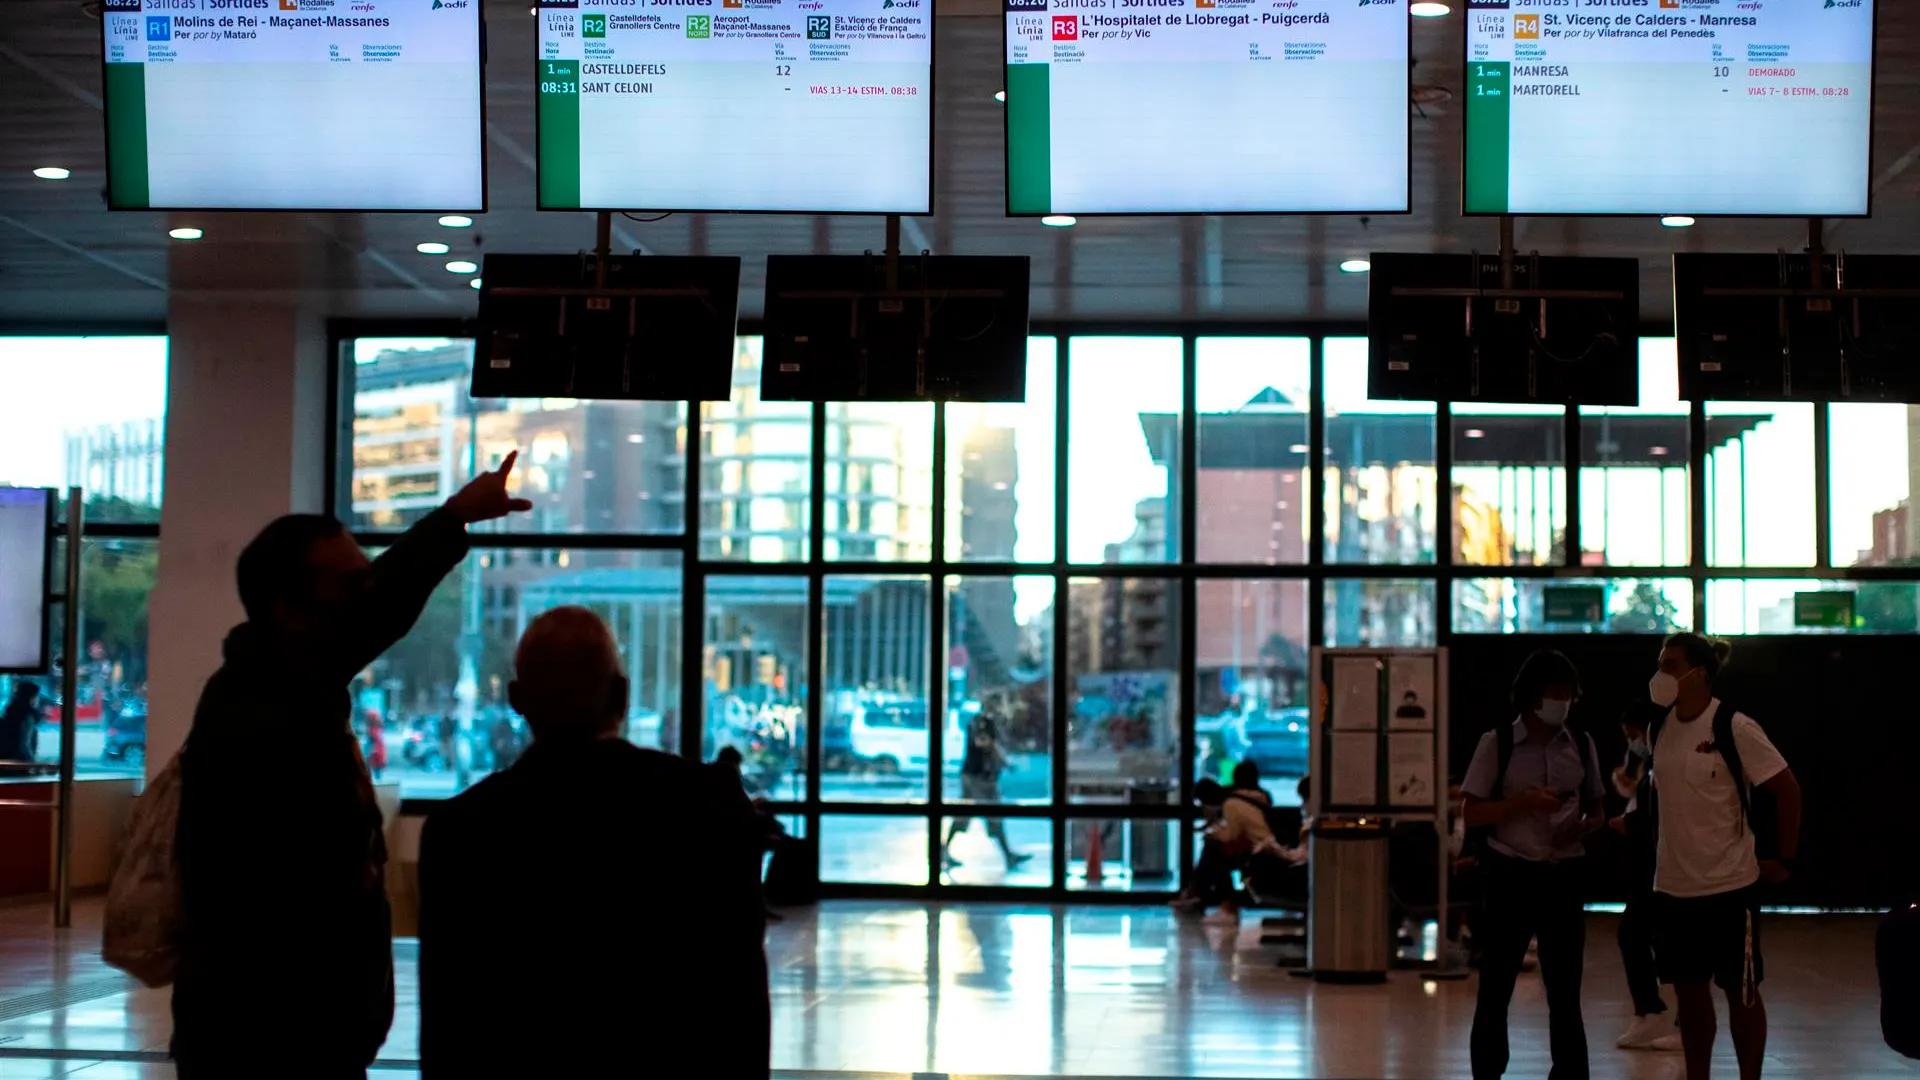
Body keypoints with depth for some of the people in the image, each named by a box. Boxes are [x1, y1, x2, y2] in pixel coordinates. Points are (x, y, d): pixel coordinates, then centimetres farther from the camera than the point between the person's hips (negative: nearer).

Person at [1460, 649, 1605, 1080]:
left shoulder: (1581, 746, 7)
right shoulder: (1497, 743, -4)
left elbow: (1595, 811, 16)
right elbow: (1472, 814, -6)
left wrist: (1584, 826, -7)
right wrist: (1525, 803, -19)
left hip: (1563, 877, 3)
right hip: (1510, 875, -3)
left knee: (1565, 992, 6)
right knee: (1495, 989, 5)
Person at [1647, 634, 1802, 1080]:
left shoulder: (1735, 729, -15)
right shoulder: (1659, 727, 4)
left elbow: (1788, 790, -10)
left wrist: (1784, 860, -8)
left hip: (1728, 886, -6)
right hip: (1673, 885, 6)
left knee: (1741, 991, 7)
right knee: (1689, 991, 13)